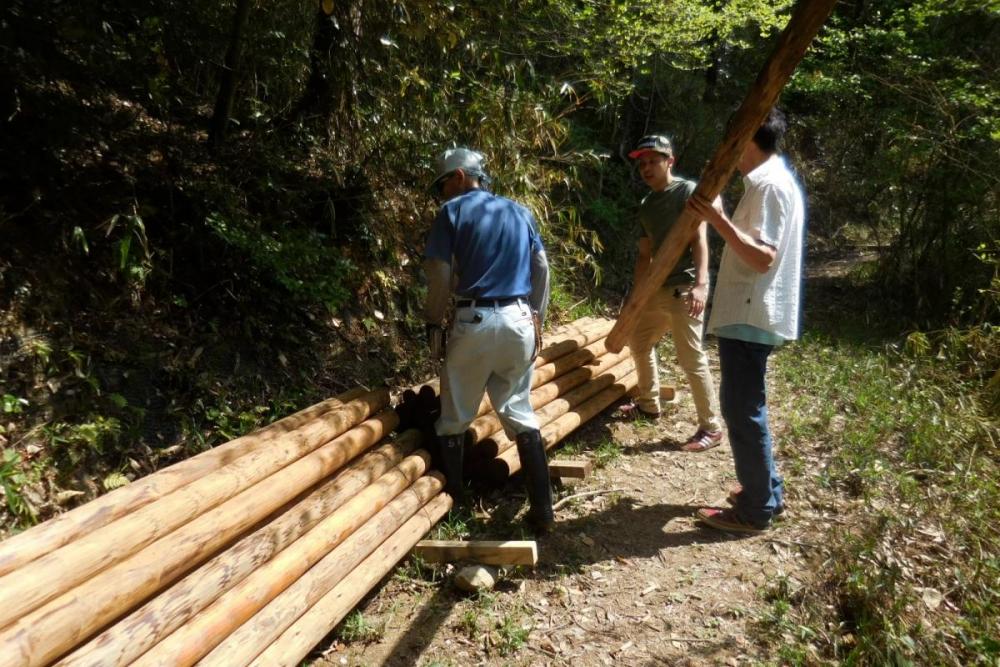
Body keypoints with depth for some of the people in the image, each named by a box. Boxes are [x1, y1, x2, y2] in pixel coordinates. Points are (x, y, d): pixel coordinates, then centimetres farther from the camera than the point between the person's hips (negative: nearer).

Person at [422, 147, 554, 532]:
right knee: (520, 414, 12)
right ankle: (542, 510, 9)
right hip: (519, 320, 4)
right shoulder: (519, 212, 14)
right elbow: (542, 267, 11)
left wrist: (433, 321, 5)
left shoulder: (453, 211, 1)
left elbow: (439, 272, -5)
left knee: (454, 418, 10)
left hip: (475, 321, -4)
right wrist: (537, 317, 17)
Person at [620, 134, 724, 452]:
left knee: (691, 359, -9)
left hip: (684, 288, -9)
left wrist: (701, 284, -29)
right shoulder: (646, 205, 16)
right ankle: (648, 404, 39)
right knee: (639, 341, 21)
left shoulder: (688, 191, -7)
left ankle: (712, 428, 1)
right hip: (658, 288, 9)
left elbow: (699, 238, -17)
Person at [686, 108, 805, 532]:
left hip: (749, 316, -11)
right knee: (746, 407, 19)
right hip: (751, 314, 11)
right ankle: (767, 490, 30)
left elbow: (763, 257, -25)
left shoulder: (768, 185, -16)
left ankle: (755, 510, 7)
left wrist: (717, 220, -29)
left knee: (742, 410, -4)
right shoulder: (776, 180, 18)